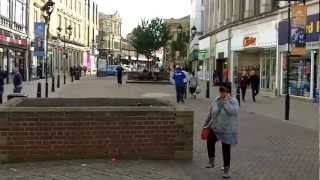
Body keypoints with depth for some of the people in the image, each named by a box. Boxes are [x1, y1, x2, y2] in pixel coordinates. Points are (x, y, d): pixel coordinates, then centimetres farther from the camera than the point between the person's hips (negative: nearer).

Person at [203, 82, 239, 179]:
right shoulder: (216, 100, 2)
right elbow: (210, 114, 12)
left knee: (226, 149, 2)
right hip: (215, 128, 5)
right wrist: (206, 124, 16)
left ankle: (226, 169, 16)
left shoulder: (233, 101, -13)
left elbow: (233, 112, -32)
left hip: (228, 130, -5)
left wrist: (226, 101, -30)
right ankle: (211, 162, 26)